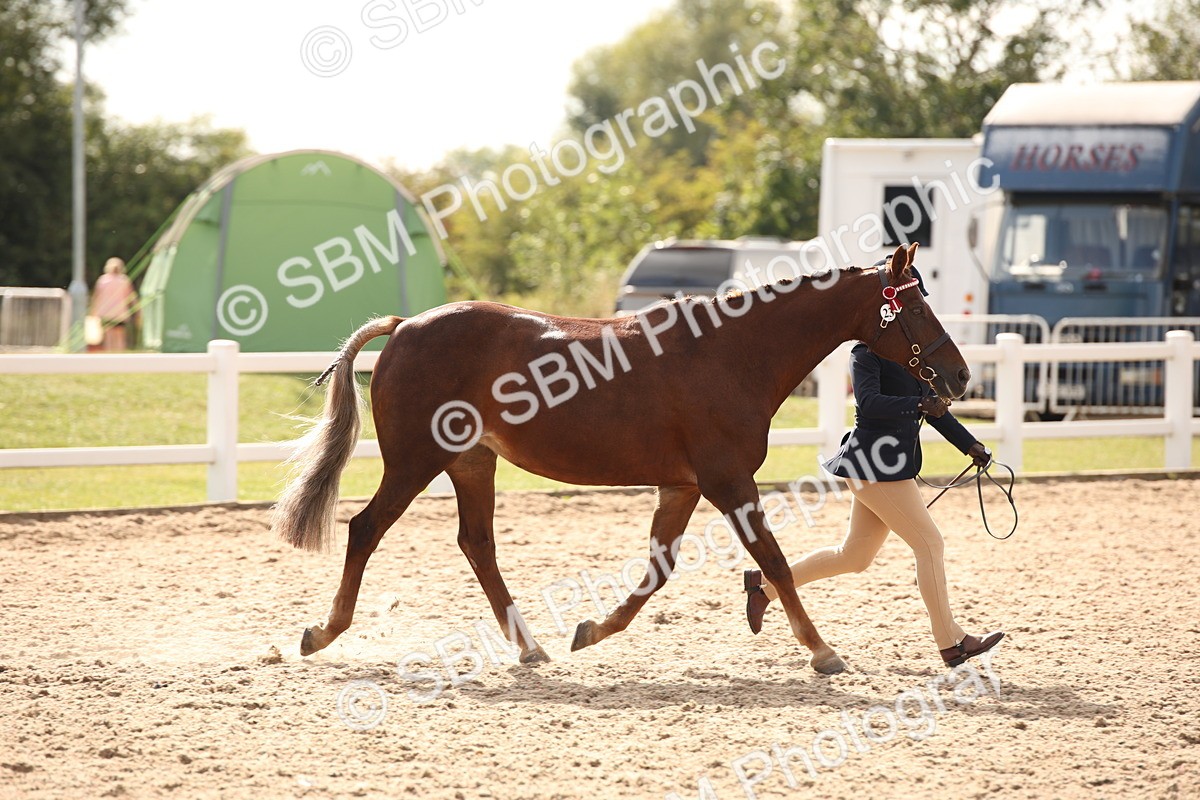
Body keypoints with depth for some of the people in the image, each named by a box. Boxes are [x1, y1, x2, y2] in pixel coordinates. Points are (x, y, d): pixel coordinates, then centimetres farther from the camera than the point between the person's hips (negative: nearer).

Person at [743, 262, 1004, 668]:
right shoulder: (869, 349, -12)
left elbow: (931, 403, 21)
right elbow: (868, 402, -26)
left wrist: (969, 444, 15)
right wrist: (919, 405, -39)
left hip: (895, 462, 10)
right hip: (875, 460, -10)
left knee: (855, 556, 16)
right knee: (929, 542, -8)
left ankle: (766, 584, 27)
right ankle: (951, 642, -3)